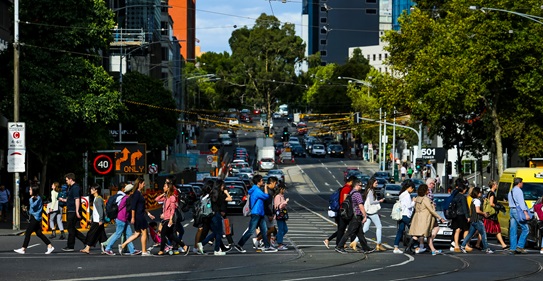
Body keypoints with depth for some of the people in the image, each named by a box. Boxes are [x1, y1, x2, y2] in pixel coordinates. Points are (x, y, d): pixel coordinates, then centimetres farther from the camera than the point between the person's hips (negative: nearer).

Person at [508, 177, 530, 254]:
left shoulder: (510, 192, 20)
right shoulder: (518, 191, -9)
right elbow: (521, 203, -16)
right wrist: (526, 214, -19)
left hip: (511, 210, 9)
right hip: (518, 211, -9)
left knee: (513, 231, 6)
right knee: (525, 229, -6)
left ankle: (513, 248, 3)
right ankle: (520, 246, -12)